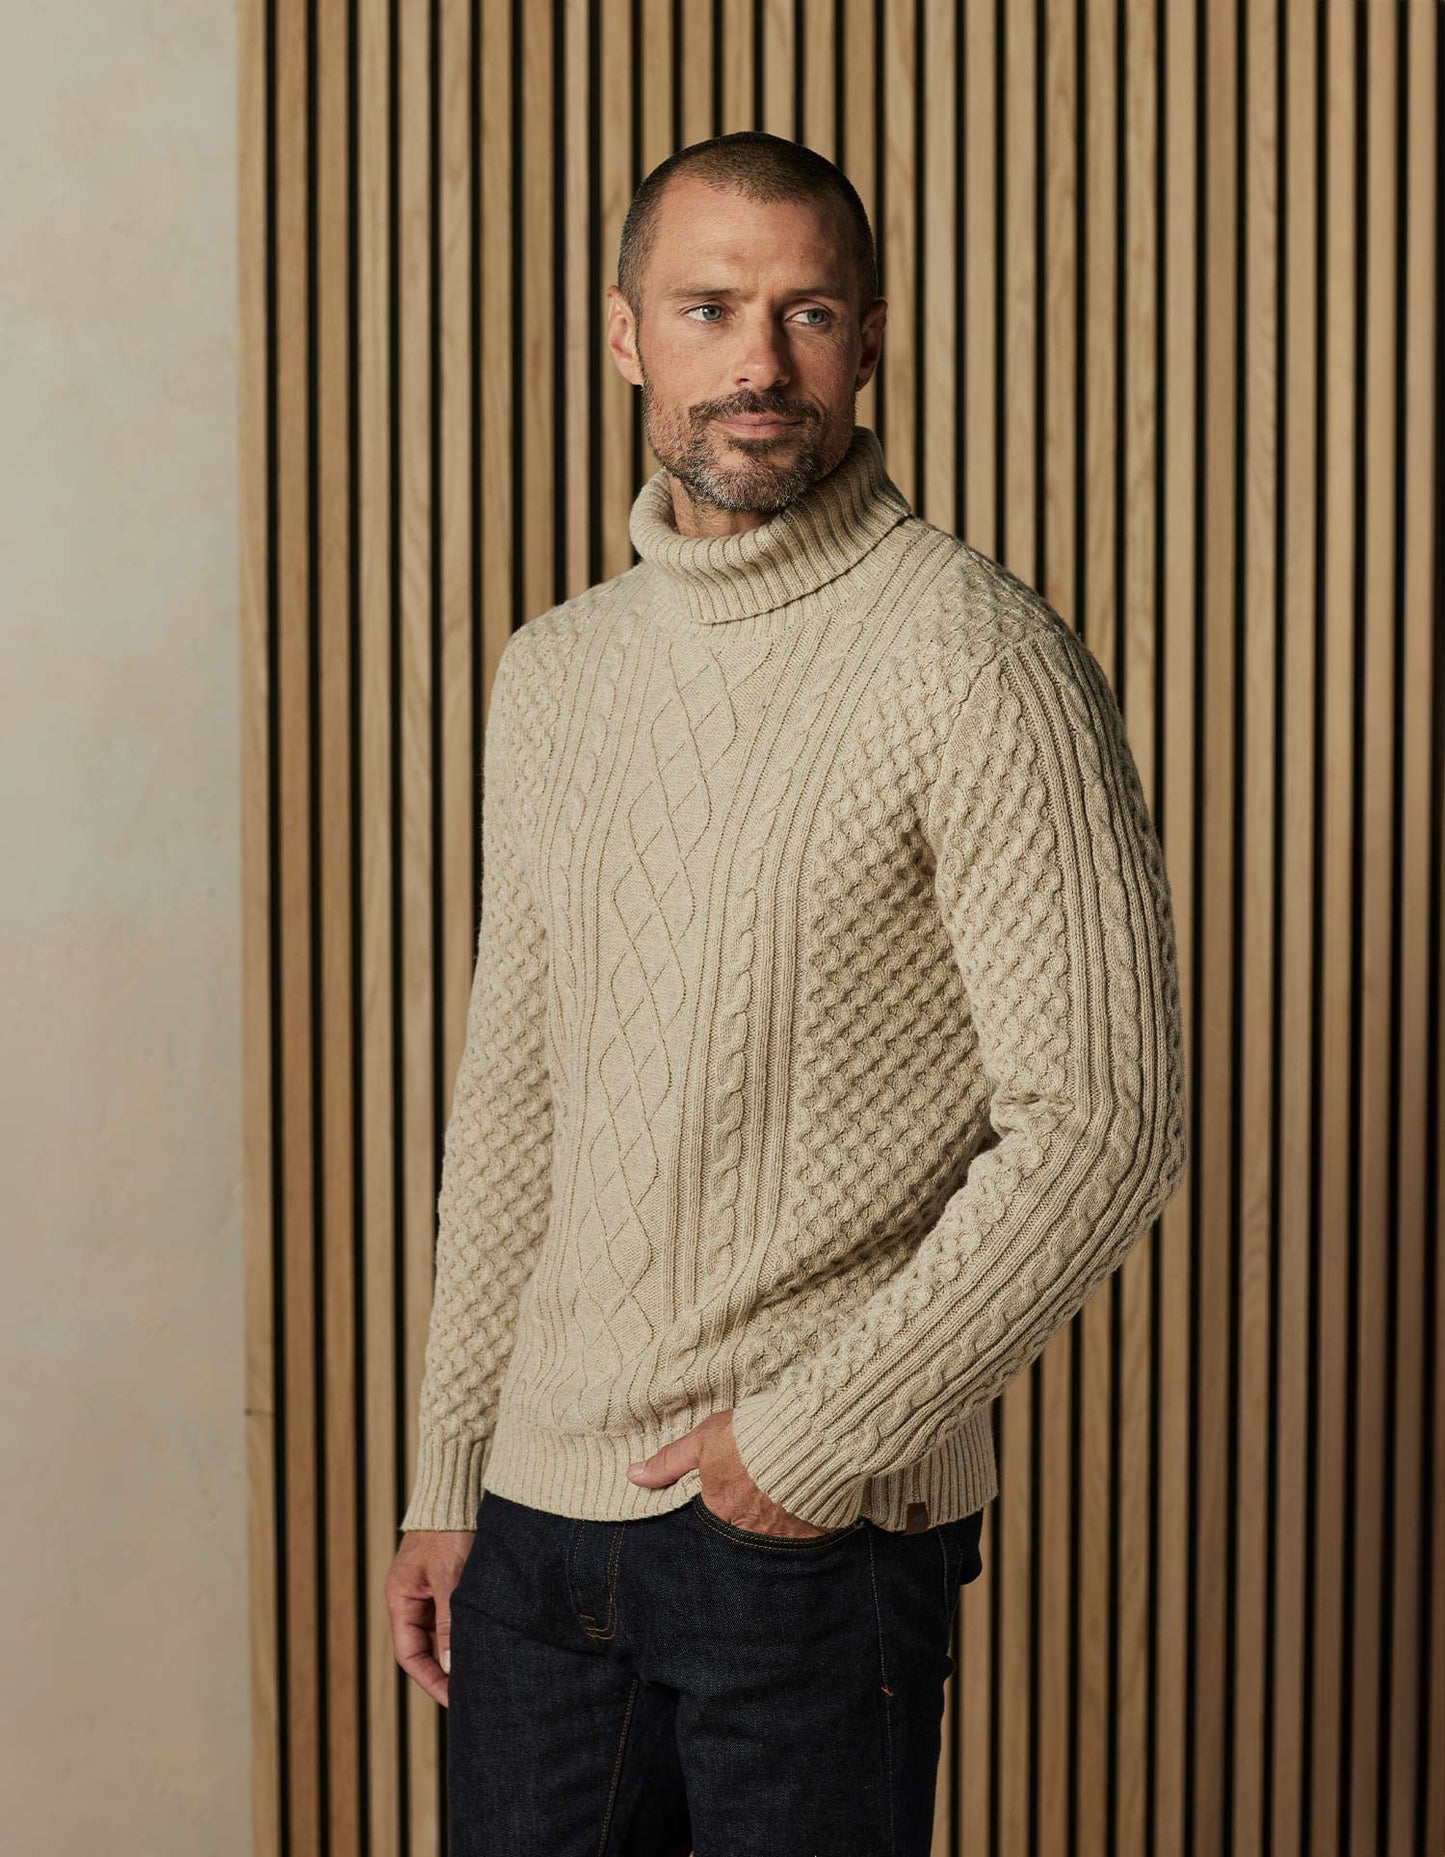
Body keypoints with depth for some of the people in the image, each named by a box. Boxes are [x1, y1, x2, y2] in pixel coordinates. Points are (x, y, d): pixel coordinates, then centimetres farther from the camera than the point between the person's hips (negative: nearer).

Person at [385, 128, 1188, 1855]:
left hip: (826, 1529, -5)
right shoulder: (552, 672, 9)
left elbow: (1103, 1124, -15)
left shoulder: (975, 659, -12)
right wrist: (444, 1475, 13)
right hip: (541, 1516, 6)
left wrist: (822, 1432, -13)